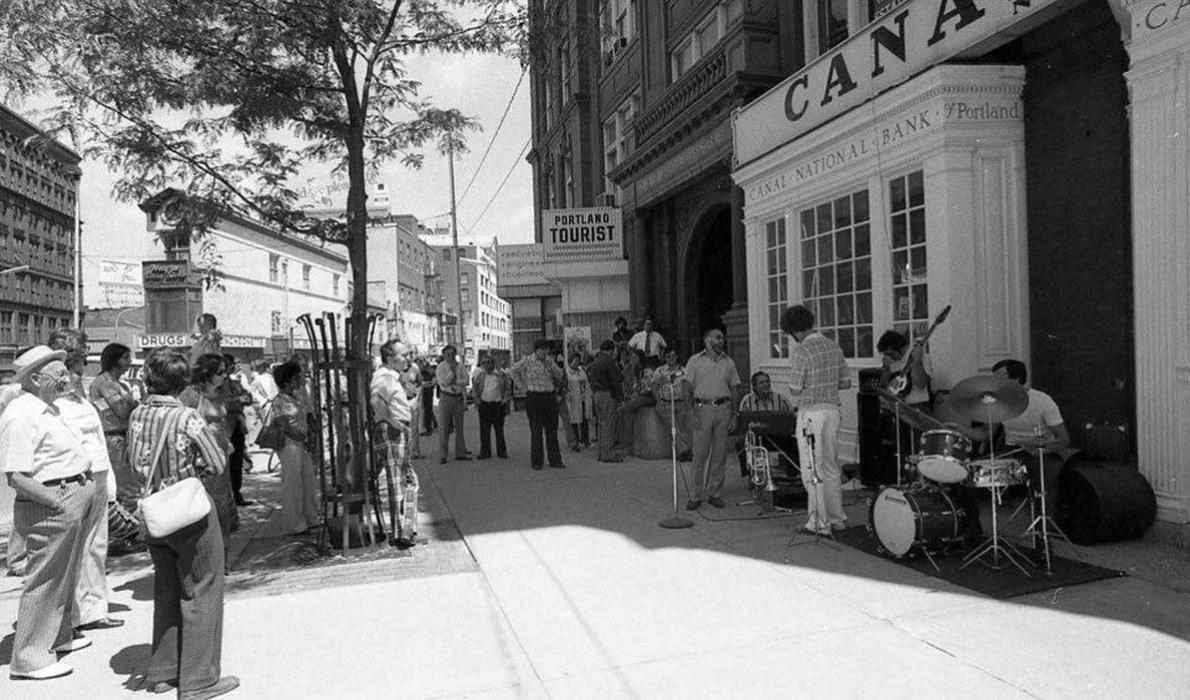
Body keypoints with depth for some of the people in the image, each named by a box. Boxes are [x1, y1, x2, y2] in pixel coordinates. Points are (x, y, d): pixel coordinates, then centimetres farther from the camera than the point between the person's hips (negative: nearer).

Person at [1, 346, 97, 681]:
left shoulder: (47, 408, 13)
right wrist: (59, 503, -20)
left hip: (75, 501, 10)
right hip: (51, 506, -10)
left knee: (66, 576, 22)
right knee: (45, 580, 0)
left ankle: (59, 636, 38)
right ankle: (28, 659, 12)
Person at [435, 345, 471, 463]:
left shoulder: (460, 367, 8)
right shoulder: (441, 367, -2)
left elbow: (465, 381, -1)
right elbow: (444, 381, -14)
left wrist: (454, 382, -13)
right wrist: (452, 370, -12)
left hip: (459, 397, 4)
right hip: (446, 397, -4)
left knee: (459, 426, 9)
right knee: (444, 427, -4)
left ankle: (460, 452, 18)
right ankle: (442, 456, 0)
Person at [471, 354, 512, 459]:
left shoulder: (501, 375, 0)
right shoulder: (479, 376, 6)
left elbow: (508, 388, 7)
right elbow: (474, 389, 17)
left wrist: (506, 401, -1)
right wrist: (477, 399, 7)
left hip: (498, 404, -1)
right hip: (484, 405, 2)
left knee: (499, 430, 4)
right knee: (484, 430, 3)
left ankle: (502, 452, 11)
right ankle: (485, 452, 10)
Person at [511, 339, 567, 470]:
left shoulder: (550, 361, 8)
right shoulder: (528, 361, -5)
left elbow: (559, 376, 14)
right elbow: (515, 370, 8)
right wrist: (523, 384, 5)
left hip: (550, 397, 4)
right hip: (534, 398, -4)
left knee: (552, 431, 7)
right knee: (536, 431, -2)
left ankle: (555, 460, 13)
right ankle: (536, 462, 6)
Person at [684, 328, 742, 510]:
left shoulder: (728, 362, 12)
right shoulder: (695, 361, 4)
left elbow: (733, 390, 13)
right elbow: (688, 389, 1)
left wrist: (734, 414, 6)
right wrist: (691, 413, -8)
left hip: (723, 408, 3)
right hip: (703, 408, -3)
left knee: (720, 453, 4)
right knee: (700, 453, -3)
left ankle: (715, 493, 14)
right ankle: (696, 496, 4)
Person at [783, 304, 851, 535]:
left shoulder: (801, 351, -16)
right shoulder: (834, 346, 6)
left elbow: (794, 389, -14)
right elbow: (845, 382, 10)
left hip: (811, 414, -7)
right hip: (832, 410, 7)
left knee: (813, 471, 1)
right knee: (831, 467, 16)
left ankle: (819, 523, 7)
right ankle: (836, 518, 24)